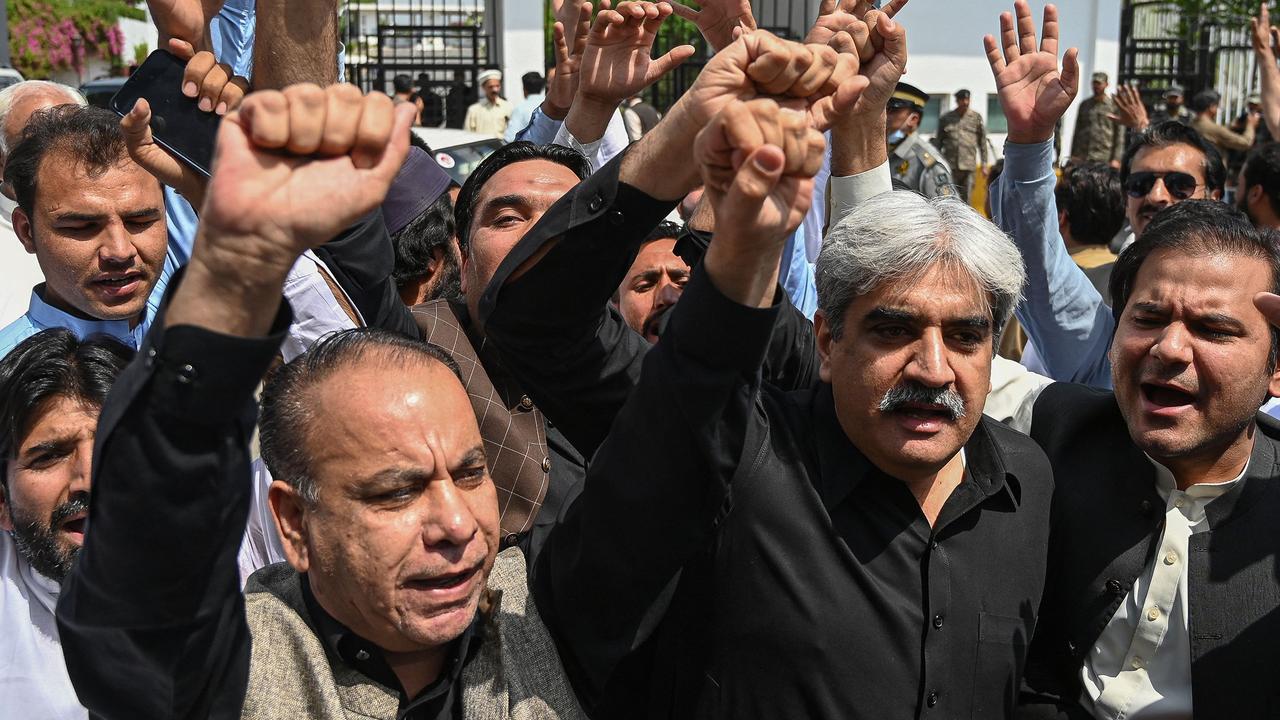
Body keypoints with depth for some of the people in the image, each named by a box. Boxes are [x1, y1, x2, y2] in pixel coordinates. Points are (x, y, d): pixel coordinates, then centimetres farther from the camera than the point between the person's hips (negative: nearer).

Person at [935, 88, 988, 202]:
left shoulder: (976, 118, 7)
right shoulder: (946, 118, 9)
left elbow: (982, 142, 9)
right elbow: (938, 142, 14)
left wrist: (984, 164, 5)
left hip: (968, 166, 0)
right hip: (950, 166, 0)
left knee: (965, 199, 0)